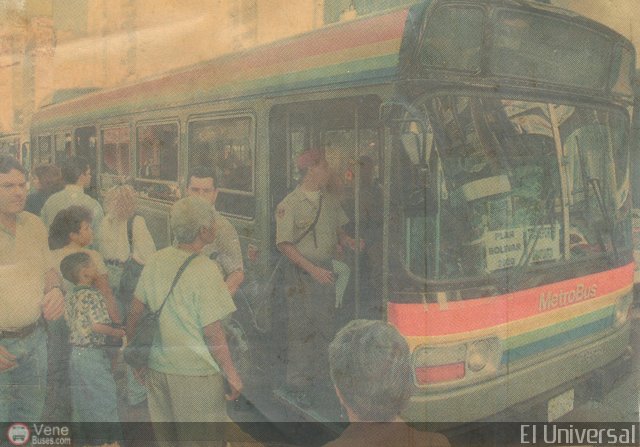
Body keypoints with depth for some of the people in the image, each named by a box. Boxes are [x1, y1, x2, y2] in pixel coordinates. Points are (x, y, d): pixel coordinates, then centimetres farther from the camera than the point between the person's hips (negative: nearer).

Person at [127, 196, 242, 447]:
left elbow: (135, 312, 6)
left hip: (158, 367, 6)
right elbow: (212, 333, -17)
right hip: (195, 373, -6)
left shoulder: (156, 261, 0)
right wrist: (232, 376, -7)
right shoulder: (205, 270, -18)